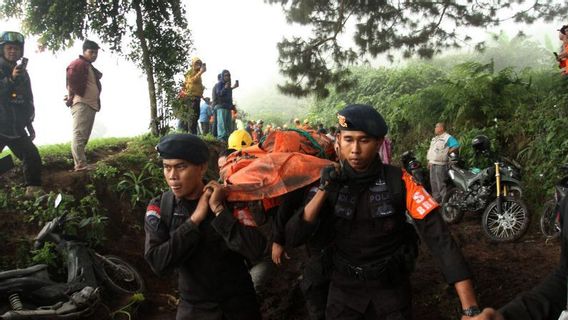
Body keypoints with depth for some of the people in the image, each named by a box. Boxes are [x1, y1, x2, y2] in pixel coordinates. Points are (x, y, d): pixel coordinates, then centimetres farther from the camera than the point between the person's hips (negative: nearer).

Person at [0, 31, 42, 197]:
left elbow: (28, 101, 20)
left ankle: (33, 189, 7)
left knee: (33, 157, 1)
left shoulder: (23, 72, 14)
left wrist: (29, 125, 20)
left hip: (17, 128, 6)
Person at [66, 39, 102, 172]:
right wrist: (77, 95, -10)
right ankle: (81, 165, -18)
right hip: (81, 103, -10)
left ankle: (81, 164, 16)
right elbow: (71, 80, -18)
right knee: (79, 135, -14)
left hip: (91, 105, 10)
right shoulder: (77, 64, -6)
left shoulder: (91, 68, 25)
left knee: (84, 136, 11)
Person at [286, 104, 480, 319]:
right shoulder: (330, 183, -8)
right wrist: (323, 190, -24)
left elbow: (438, 236, -21)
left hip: (390, 287, -1)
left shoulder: (398, 181, -14)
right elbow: (293, 238, -14)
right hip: (344, 286, 1)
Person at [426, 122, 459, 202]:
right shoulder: (435, 138, 20)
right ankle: (436, 199, 24)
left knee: (441, 184, -11)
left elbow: (456, 146, -21)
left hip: (440, 164, -9)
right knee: (433, 183, 14)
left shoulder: (448, 137, -9)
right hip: (433, 164, 9)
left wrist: (447, 152, -17)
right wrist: (429, 161, 20)